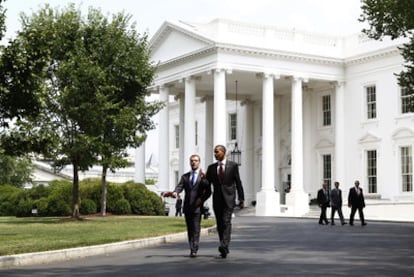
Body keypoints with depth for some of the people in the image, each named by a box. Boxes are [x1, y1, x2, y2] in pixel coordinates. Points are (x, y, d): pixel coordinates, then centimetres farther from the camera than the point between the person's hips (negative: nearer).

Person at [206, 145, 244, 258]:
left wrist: (241, 199, 1)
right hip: (217, 199, 4)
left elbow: (238, 183, 3)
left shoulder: (233, 165, 2)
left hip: (229, 198, -4)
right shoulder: (211, 167, 10)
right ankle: (225, 249, 14)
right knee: (219, 224, 6)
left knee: (226, 222, -17)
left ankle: (224, 246, -26)